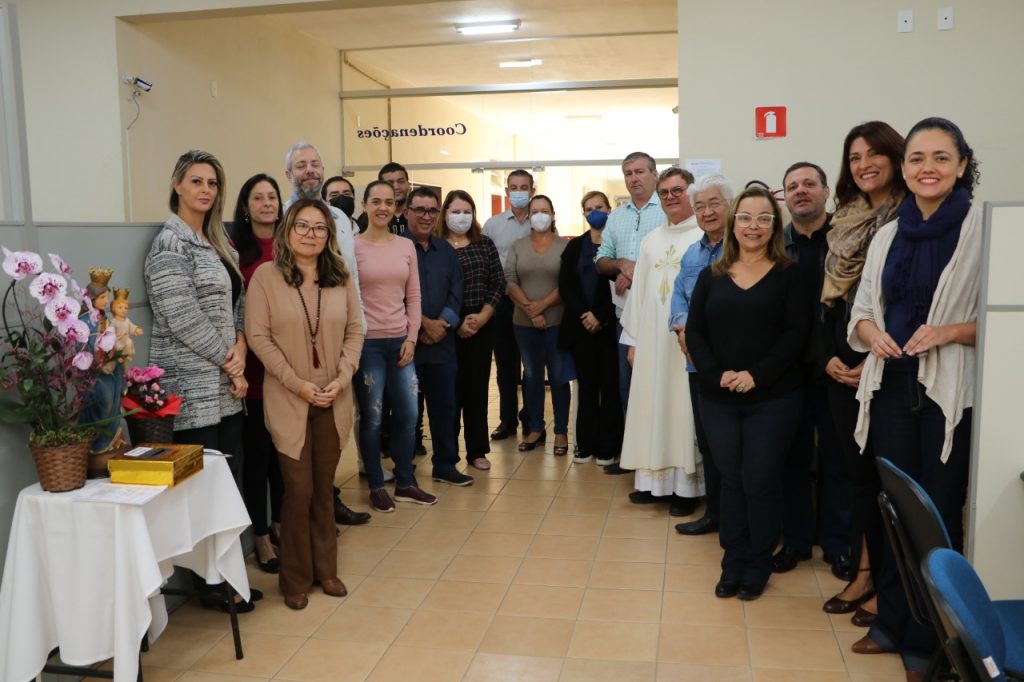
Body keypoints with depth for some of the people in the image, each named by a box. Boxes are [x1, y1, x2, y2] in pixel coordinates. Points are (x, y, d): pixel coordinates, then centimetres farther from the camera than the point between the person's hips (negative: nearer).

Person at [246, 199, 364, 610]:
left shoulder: (340, 277, 6)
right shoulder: (266, 275, -5)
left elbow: (354, 331, 6)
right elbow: (258, 336, -9)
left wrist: (342, 378, -9)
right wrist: (298, 383, -14)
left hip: (334, 400, 3)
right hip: (288, 400, -3)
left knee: (324, 488, 12)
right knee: (299, 490, 1)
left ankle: (325, 569, 26)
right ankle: (296, 579, 18)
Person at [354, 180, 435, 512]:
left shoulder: (406, 246, 8)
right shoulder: (353, 246, -4)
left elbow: (413, 296, 9)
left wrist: (411, 338, 2)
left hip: (400, 341, 4)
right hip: (367, 343, -4)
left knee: (408, 415, 8)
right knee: (372, 418, 1)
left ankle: (405, 483, 23)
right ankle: (376, 487, 17)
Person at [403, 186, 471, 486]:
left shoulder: (446, 250, 15)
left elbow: (456, 291, 7)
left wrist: (442, 324, -8)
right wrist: (424, 323, -13)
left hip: (443, 341, 5)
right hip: (407, 341, -5)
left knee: (445, 405, 10)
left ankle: (446, 465, 21)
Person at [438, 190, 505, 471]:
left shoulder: (485, 244, 8)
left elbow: (498, 284, 4)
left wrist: (482, 317, -7)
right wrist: (455, 323, -11)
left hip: (483, 326, 3)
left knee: (478, 388, 8)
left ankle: (477, 450, 17)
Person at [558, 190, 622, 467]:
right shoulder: (574, 246, 12)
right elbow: (565, 285, 5)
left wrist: (601, 317, -13)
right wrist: (583, 314, -9)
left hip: (609, 325, -3)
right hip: (580, 325, 3)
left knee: (610, 385, 1)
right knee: (587, 385, 7)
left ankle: (608, 447, 6)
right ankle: (586, 445, 12)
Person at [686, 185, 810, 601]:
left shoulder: (789, 275, 1)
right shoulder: (712, 276, 8)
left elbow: (796, 333, -8)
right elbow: (694, 332, 3)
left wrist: (757, 375, -17)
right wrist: (717, 373, -12)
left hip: (772, 399, -2)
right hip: (718, 399, 3)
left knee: (761, 483, 3)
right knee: (730, 481, 10)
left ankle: (757, 567, 20)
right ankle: (733, 565, 22)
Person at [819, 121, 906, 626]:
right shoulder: (844, 223, 11)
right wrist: (829, 355, 0)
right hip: (844, 369, 6)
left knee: (887, 473, 2)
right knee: (858, 470, 12)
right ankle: (863, 573, 25)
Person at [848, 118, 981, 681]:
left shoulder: (983, 230, -7)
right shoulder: (887, 236, 9)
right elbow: (863, 310, 12)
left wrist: (948, 332, -21)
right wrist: (873, 334, -8)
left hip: (951, 392, -5)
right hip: (891, 387, 5)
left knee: (939, 513, 4)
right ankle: (892, 622, 31)